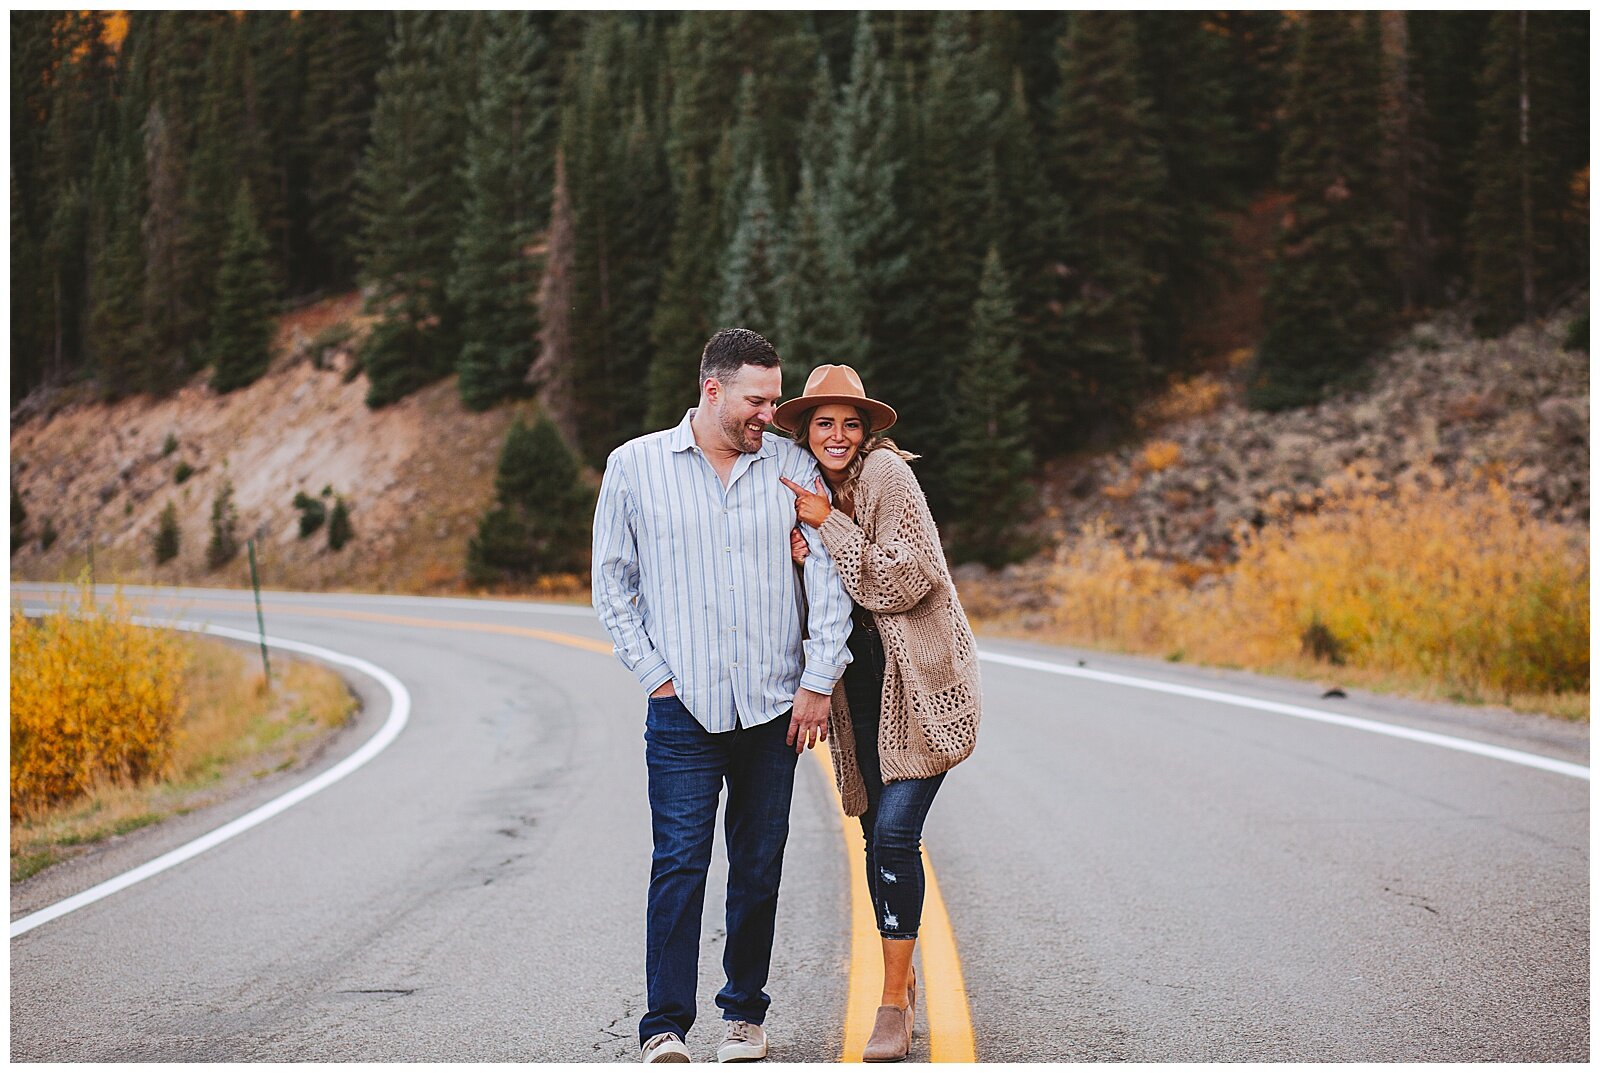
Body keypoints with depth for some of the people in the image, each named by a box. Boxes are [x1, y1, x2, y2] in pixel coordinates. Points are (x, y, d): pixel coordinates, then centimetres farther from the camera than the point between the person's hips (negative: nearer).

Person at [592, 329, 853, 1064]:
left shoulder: (793, 467, 6)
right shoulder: (635, 466, 2)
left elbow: (829, 574, 4)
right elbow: (612, 584, 7)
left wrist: (819, 680, -2)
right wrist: (654, 674, 0)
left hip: (775, 703, 2)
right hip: (684, 705, -2)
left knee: (759, 866, 7)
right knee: (680, 863, -8)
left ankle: (745, 1013, 21)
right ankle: (665, 1028, -4)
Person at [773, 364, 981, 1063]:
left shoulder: (886, 472, -10)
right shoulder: (810, 494, 11)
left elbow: (908, 577, -18)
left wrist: (830, 526, -16)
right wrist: (800, 557, -5)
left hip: (919, 682, -7)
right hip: (862, 684, 7)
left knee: (895, 831, -13)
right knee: (878, 835, 8)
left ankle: (893, 1003, -8)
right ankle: (900, 980, 22)